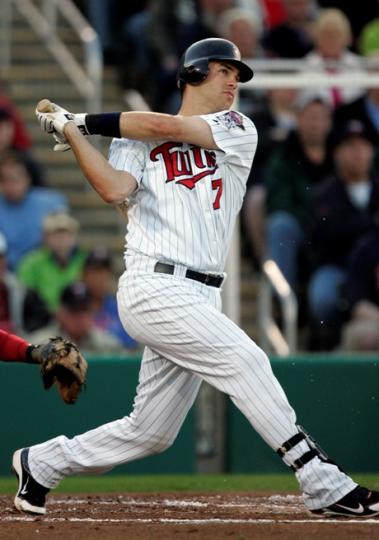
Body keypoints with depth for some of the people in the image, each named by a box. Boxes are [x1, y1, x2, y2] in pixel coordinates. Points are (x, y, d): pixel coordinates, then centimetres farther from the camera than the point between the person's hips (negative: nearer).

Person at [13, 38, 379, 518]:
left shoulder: (238, 132, 13)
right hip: (154, 287, -5)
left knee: (150, 432, 7)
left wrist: (82, 121, 3)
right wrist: (73, 133, -12)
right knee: (244, 360, -19)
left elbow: (164, 127, -2)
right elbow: (115, 190, -12)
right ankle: (323, 485, -16)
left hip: (198, 298, 5)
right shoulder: (134, 142, 8)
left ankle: (41, 464, 27)